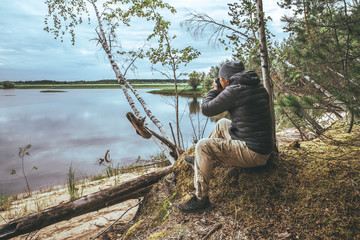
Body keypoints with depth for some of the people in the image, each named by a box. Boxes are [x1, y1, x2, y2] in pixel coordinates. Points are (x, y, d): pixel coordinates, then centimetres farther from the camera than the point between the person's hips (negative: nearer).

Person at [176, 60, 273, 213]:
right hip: (263, 149, 10)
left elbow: (206, 110, -9)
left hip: (252, 153, -10)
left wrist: (214, 90, 8)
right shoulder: (259, 87, 8)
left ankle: (201, 199, -7)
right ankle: (199, 161, 39)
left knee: (203, 146, -13)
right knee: (222, 124, 24)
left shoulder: (234, 90, -19)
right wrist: (222, 92, 18)